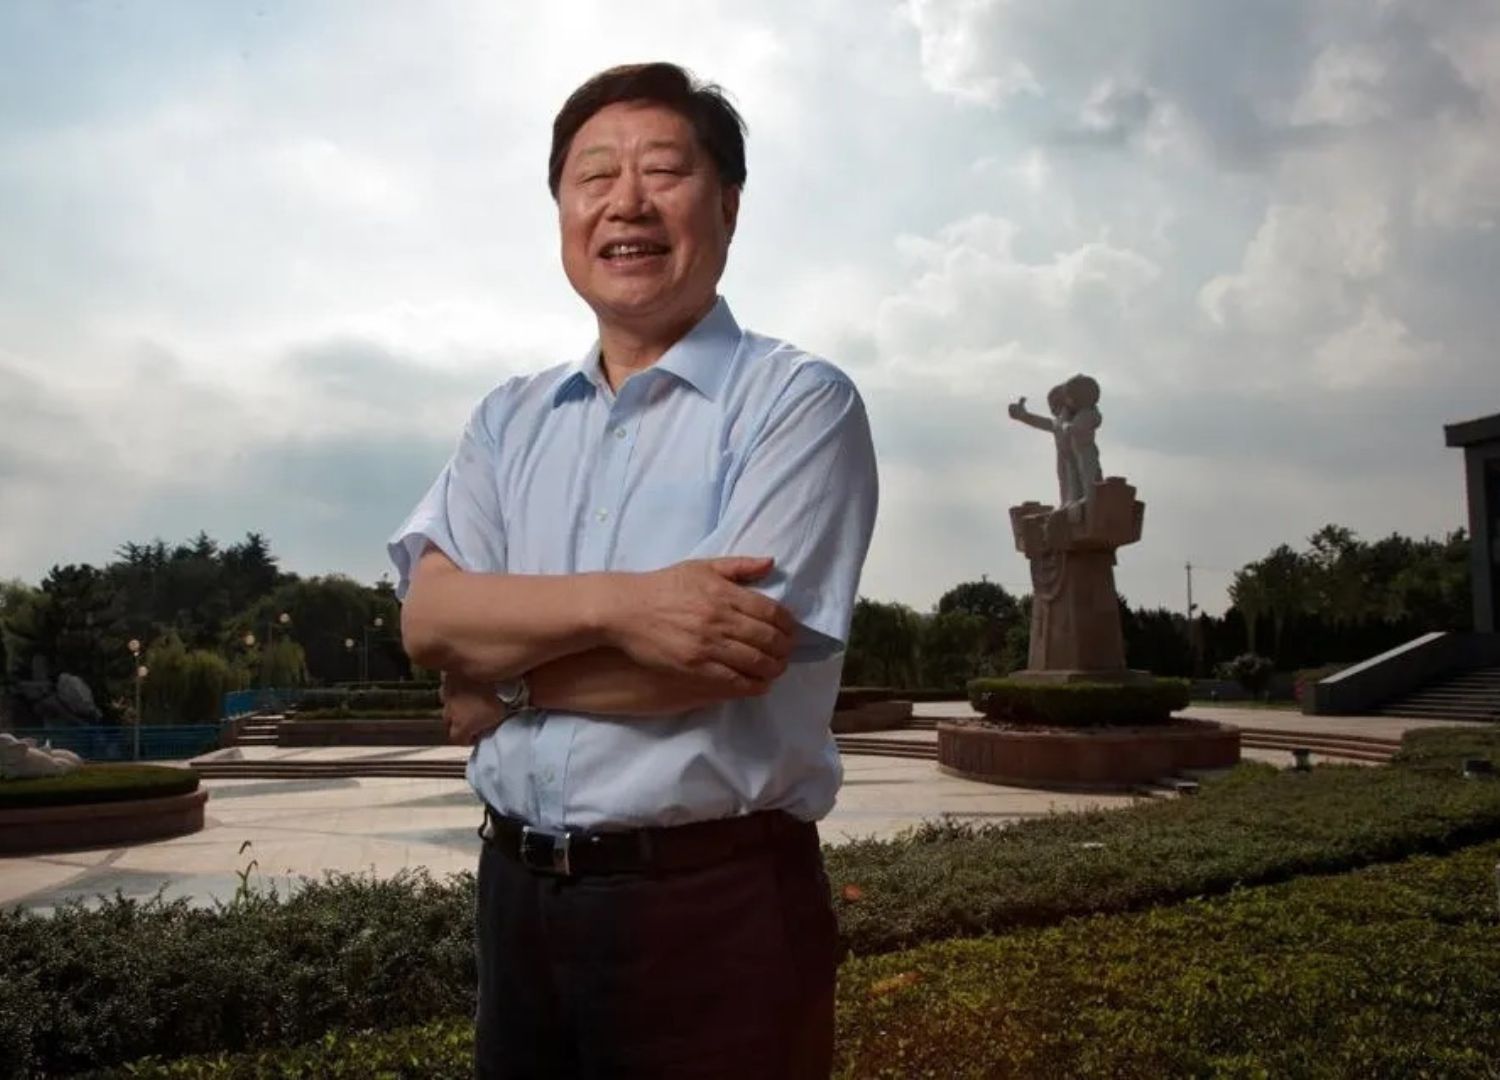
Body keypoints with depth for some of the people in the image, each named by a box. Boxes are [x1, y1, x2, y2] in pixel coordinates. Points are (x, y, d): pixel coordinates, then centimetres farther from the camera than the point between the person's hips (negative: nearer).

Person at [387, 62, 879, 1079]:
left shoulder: (799, 401, -9)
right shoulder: (510, 418, 7)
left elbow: (733, 658, -19)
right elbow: (429, 616, -5)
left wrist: (506, 680, -7)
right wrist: (616, 601, -22)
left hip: (715, 900, -5)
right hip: (517, 890, 5)